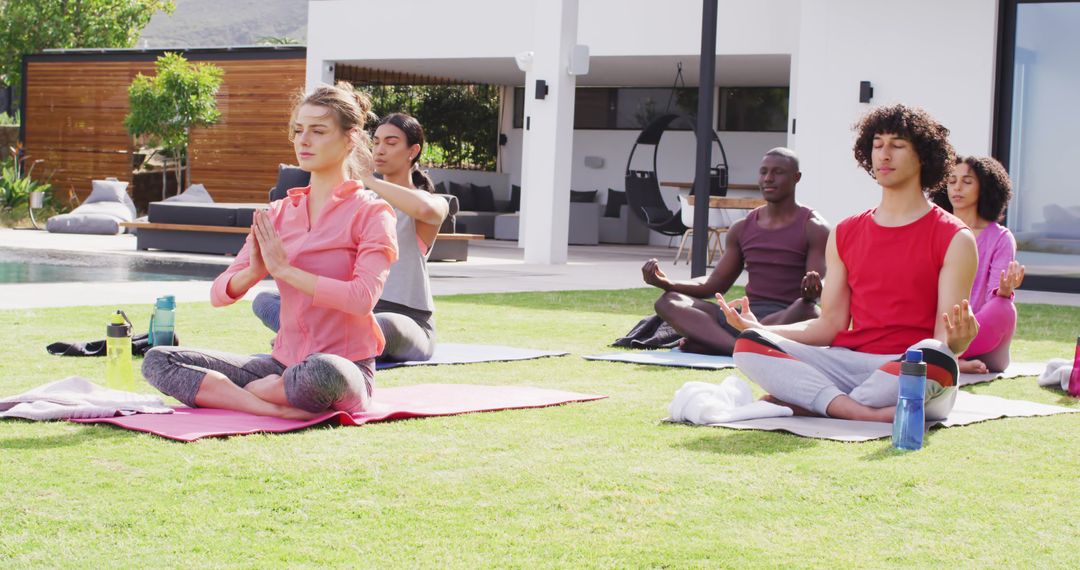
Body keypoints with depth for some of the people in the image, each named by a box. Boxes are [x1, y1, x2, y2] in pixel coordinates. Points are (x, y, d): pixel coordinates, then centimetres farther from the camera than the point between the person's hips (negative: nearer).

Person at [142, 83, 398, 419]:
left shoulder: (371, 213, -3)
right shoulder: (278, 214, 12)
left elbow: (363, 297, -20)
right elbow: (219, 294, 7)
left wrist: (284, 268, -16)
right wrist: (255, 270, -15)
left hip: (347, 368, -6)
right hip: (284, 362, 6)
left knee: (322, 372, -43)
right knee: (158, 360, -8)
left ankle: (247, 391, -11)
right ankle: (273, 408, -24)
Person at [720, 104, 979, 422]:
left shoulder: (954, 239, 3)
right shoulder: (846, 234, 18)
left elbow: (944, 339, -4)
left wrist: (957, 340, -29)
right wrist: (758, 327, 3)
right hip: (849, 363, 4)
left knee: (935, 359, -41)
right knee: (748, 346, -19)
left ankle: (803, 403, -26)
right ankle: (872, 415, -32)